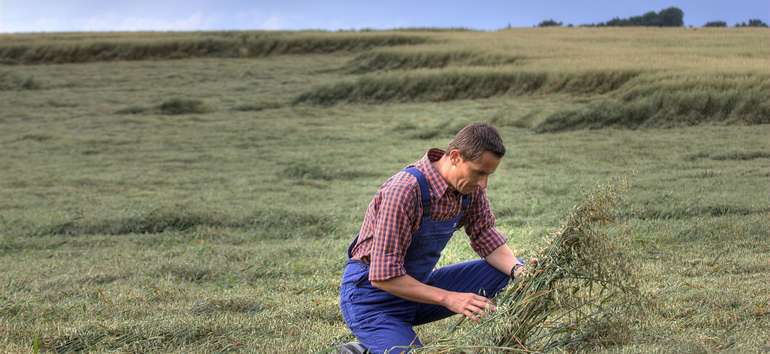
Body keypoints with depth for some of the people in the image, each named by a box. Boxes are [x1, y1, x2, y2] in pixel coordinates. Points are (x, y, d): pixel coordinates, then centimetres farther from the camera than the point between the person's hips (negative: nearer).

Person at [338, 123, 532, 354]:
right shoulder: (404, 191, -30)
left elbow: (485, 236, 3)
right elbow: (384, 276, -30)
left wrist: (519, 270, -17)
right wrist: (449, 299, -33)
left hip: (417, 285, 7)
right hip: (371, 295, -7)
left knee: (508, 272, -5)